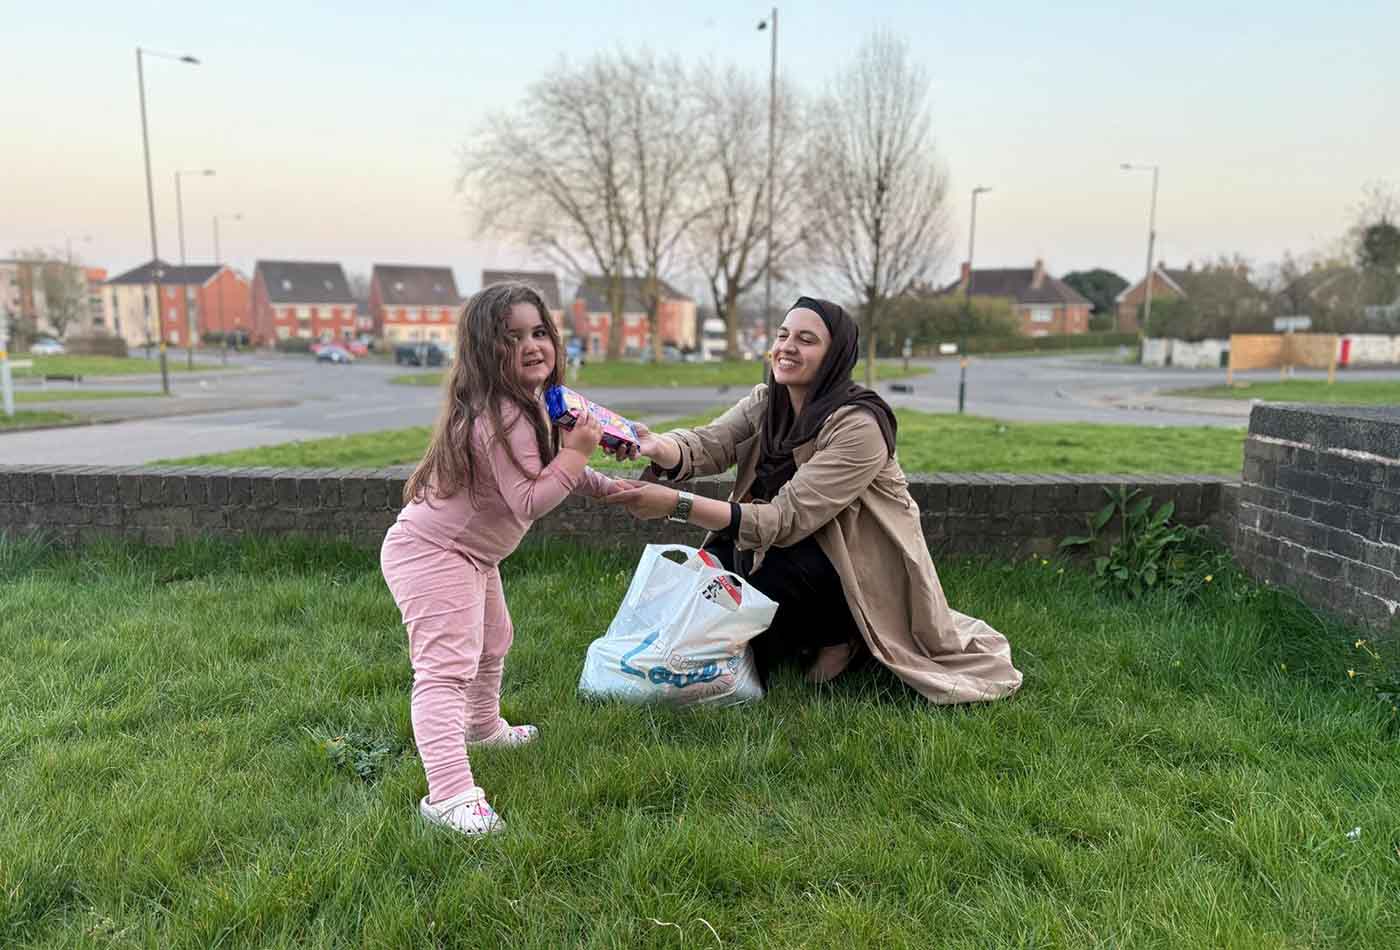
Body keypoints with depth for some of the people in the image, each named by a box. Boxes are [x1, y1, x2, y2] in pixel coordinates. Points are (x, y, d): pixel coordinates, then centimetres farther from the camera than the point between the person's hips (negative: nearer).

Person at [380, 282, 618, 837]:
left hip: (471, 552, 11)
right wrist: (576, 453, -28)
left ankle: (482, 727, 52)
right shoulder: (500, 417, -30)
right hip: (430, 552, -11)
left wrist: (604, 487, 12)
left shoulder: (525, 403, 4)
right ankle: (449, 796, -20)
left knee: (492, 643, 28)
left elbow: (551, 465, 20)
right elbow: (529, 500, -35)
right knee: (446, 667, -18)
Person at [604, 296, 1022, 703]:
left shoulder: (859, 426, -25)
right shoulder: (765, 403, -3)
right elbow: (708, 443, -21)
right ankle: (810, 636, 6)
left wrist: (677, 504, -40)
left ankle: (836, 636, -1)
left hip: (867, 573, -7)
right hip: (809, 550, 7)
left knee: (768, 566, -31)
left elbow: (788, 519, -31)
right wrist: (658, 447, -45)